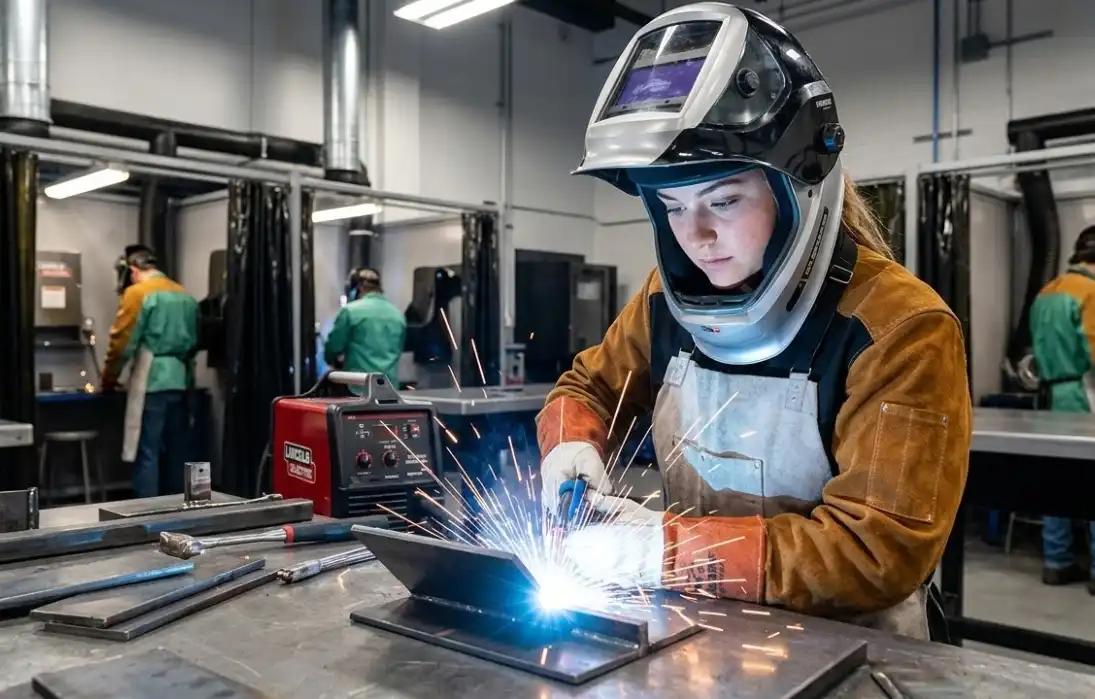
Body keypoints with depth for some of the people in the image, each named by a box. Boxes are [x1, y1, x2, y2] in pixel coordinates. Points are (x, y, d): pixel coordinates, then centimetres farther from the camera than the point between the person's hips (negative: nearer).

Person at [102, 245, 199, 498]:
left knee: (146, 454, -2)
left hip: (152, 384, -6)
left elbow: (122, 343, -5)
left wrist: (108, 379, 7)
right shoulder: (186, 295, 13)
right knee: (176, 453, 10)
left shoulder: (137, 293, -5)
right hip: (182, 383, 6)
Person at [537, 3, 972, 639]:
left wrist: (666, 547, -25)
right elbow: (587, 387, 13)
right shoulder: (668, 299, -1)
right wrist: (571, 445, -9)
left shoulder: (899, 330, -17)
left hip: (845, 643, -3)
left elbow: (884, 550, -21)